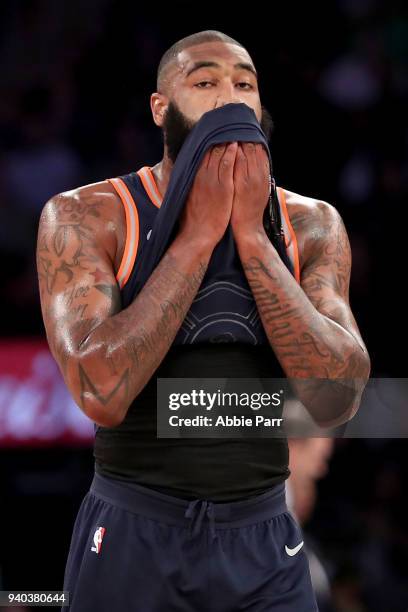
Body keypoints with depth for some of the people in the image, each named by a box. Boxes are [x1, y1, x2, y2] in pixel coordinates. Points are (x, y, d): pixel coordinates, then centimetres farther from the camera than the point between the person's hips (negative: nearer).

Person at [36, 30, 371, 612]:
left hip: (265, 544, 2)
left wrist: (250, 235, -15)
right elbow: (103, 393, -22)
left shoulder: (309, 226, 0)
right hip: (132, 538, -2)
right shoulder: (86, 216, -8)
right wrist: (198, 234, -18)